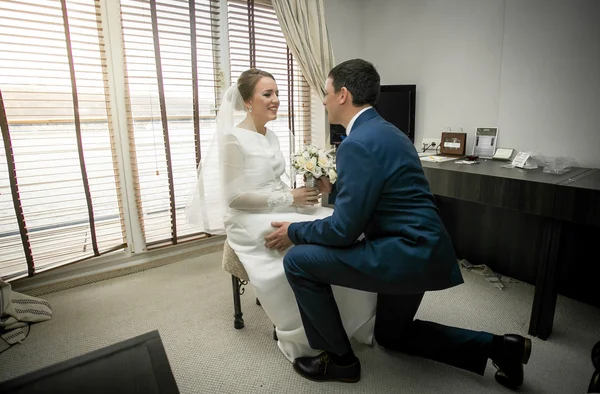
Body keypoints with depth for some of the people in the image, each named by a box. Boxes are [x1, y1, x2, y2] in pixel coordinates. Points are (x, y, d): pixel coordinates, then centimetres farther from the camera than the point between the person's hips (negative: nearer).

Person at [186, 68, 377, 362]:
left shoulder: (271, 136, 14)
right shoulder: (233, 137, -11)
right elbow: (235, 197, -15)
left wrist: (299, 193, -1)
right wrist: (289, 198, -18)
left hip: (281, 210, 8)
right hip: (252, 220, -7)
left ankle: (356, 321, -1)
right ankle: (301, 338, -7)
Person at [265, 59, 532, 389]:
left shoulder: (357, 144, -20)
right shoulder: (382, 131, 12)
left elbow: (345, 229, -20)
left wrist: (294, 233, -6)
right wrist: (333, 190, 20)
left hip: (406, 254, -10)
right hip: (421, 250, 11)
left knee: (298, 260, -8)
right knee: (391, 334, 28)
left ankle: (338, 358, 8)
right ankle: (497, 347, 27)